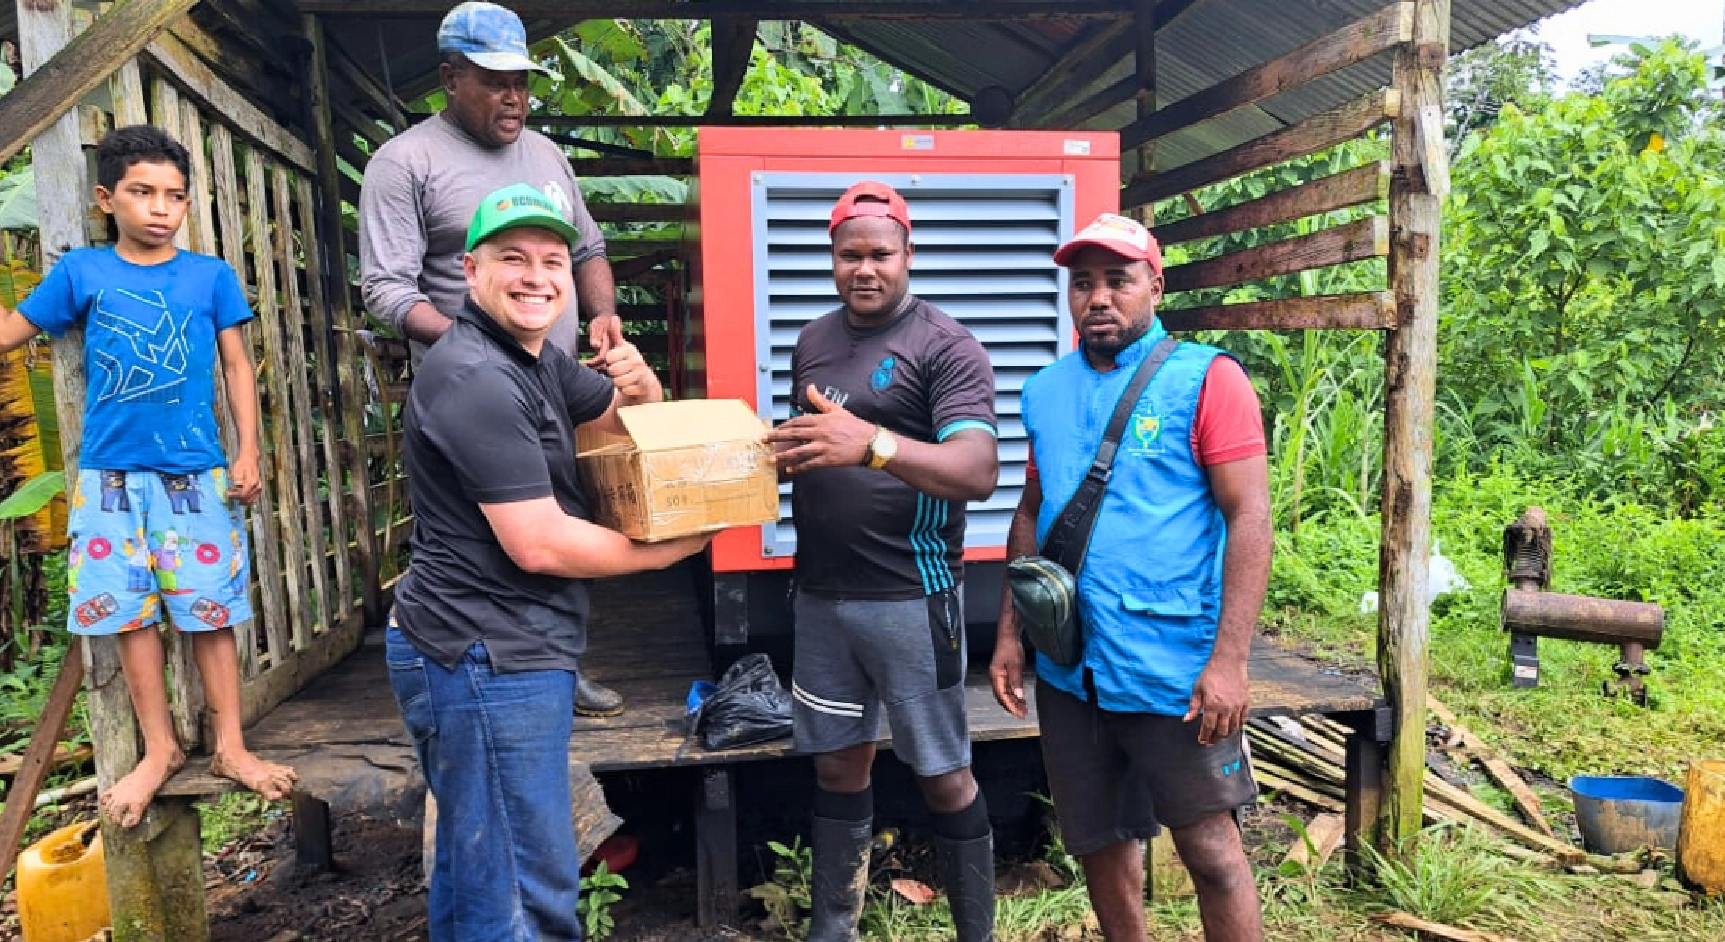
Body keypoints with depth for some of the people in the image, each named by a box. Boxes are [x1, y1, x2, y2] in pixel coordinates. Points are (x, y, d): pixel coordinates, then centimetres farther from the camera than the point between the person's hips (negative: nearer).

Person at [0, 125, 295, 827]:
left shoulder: (211, 275, 1)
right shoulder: (82, 271, 4)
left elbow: (237, 366, 4)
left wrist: (248, 453, -1)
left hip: (196, 473, -1)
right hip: (110, 474, 2)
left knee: (210, 611, 2)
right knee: (128, 614, 6)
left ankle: (230, 747, 13)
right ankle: (159, 750, 20)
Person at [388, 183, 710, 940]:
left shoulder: (536, 357, 12)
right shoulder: (475, 378, -20)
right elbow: (539, 545, -23)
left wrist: (642, 385, -3)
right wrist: (670, 548, -10)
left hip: (495, 652, 10)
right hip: (487, 659, -10)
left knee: (475, 867, 24)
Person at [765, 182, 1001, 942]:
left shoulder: (946, 347, -10)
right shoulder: (813, 342, 11)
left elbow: (978, 472, -22)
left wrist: (872, 444, -37)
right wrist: (780, 453, -3)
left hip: (910, 596, -5)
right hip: (821, 593, 6)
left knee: (944, 776, 5)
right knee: (838, 762, 15)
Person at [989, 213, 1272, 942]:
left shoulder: (1206, 380, -8)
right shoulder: (1045, 391, 8)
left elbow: (1249, 519, -12)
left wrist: (1229, 660, -17)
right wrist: (1010, 633, 8)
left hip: (1173, 668, -5)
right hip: (1067, 669, 5)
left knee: (1207, 846, 7)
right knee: (1099, 841, 18)